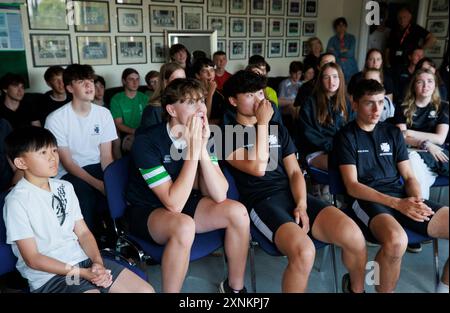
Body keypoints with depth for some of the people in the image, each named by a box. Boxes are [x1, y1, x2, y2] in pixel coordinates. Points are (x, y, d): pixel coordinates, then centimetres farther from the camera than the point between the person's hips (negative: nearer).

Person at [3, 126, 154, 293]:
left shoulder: (65, 187, 9)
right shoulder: (17, 201, -10)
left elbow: (83, 232, 10)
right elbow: (33, 259, -11)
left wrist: (98, 262, -8)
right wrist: (83, 273, -15)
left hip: (83, 259, 6)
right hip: (48, 275, -5)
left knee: (146, 290, -4)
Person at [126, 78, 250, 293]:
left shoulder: (201, 137, -8)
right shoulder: (147, 142, -25)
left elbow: (219, 195, -16)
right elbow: (173, 204, -30)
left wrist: (202, 148, -27)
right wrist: (193, 150, -32)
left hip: (184, 202, 6)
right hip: (146, 211, -6)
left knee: (237, 212, -14)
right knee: (184, 226, -36)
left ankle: (235, 286, 6)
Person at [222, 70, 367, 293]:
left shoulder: (278, 129, 20)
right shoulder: (227, 134, 3)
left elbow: (294, 172, 12)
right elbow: (257, 168, -13)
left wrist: (302, 205, -6)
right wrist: (262, 124, -6)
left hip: (293, 195, 5)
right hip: (261, 202, -5)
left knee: (354, 237, -18)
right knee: (304, 252, -34)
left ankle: (356, 287, 15)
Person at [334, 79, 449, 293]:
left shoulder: (393, 133, 17)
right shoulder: (346, 136, 2)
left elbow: (409, 177, 15)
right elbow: (352, 186, -7)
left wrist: (417, 200, -9)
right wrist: (397, 203, -17)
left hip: (403, 197, 5)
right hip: (367, 200, -5)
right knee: (396, 240, -38)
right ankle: (385, 291, -10)